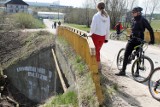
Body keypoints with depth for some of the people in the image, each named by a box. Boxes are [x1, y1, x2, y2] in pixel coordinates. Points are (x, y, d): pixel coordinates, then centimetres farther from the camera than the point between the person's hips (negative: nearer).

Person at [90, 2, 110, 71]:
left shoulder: (96, 15, -14)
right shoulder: (107, 16, 1)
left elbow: (93, 26, -13)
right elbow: (108, 28, 5)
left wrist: (91, 33, 3)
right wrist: (106, 37, 14)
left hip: (96, 35, -4)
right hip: (103, 36, 5)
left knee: (97, 50, 7)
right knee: (98, 50, 18)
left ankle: (98, 65, 9)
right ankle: (97, 63, 24)